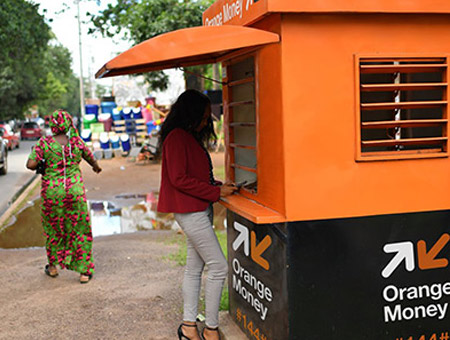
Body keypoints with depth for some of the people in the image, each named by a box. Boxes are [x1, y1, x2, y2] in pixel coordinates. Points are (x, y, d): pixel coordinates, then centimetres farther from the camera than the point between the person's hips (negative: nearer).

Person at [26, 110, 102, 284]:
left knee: (53, 229, 20)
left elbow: (30, 164, -15)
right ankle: (84, 271, 11)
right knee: (80, 230, 10)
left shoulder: (44, 143, -7)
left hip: (52, 192, 0)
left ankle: (53, 266, 33)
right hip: (75, 191, 0)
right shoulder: (76, 142, -1)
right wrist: (96, 166, 39)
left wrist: (40, 166, 9)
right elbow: (89, 156, 17)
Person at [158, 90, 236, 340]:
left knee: (195, 267, 14)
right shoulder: (176, 137, -14)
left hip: (200, 209, 10)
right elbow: (179, 179, -20)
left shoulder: (191, 137, 15)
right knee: (219, 267, -7)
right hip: (190, 211, -10)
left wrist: (219, 186, 6)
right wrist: (216, 192, -16)